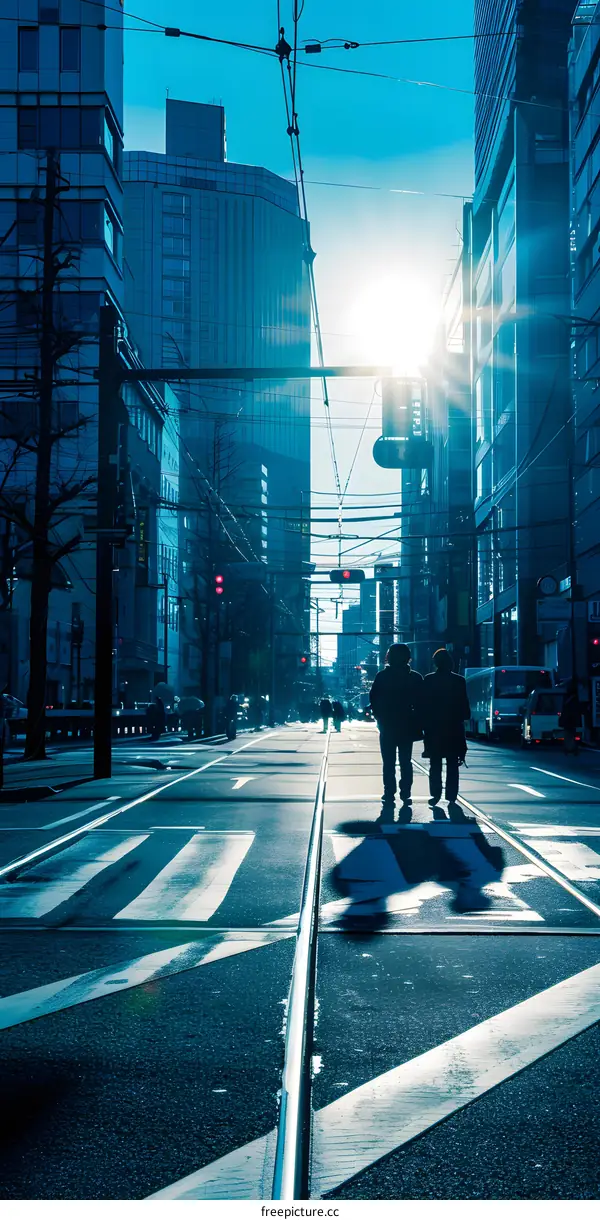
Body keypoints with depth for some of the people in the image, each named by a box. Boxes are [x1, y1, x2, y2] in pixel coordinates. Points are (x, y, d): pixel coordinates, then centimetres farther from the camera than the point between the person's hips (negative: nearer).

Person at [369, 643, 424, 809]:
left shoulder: (382, 676, -6)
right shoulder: (415, 678, -2)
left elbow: (373, 699, -5)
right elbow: (420, 702, -1)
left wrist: (379, 718, 6)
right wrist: (416, 723, 6)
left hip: (387, 726, -1)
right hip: (407, 727, 1)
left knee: (388, 763, 3)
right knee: (405, 761, 10)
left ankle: (389, 795, -2)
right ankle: (405, 794, 6)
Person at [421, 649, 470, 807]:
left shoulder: (428, 680, -6)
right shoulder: (459, 680, -3)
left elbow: (423, 705, -4)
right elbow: (464, 705, -2)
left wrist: (424, 724, 2)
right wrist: (462, 718, 12)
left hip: (434, 728, -1)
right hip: (454, 728, 1)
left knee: (435, 764, 7)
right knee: (452, 764, 6)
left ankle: (435, 794, -1)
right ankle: (451, 796, 3)